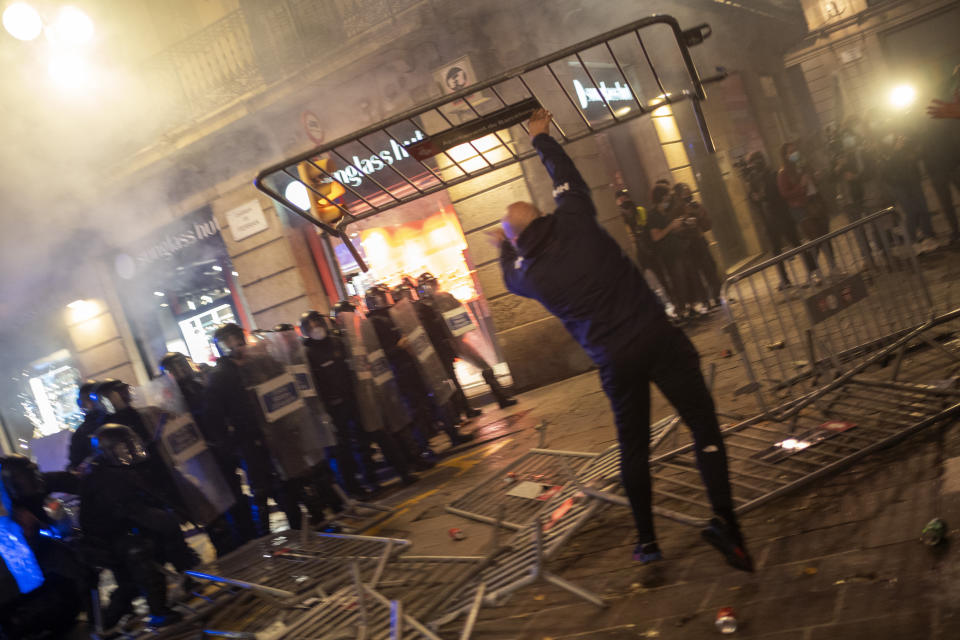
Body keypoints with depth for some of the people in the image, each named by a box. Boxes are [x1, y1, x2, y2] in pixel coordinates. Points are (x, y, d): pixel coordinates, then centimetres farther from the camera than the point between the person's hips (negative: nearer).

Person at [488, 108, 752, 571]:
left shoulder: (528, 273, 0)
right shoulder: (574, 220, -3)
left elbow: (510, 277, 27)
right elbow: (568, 176, 16)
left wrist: (501, 247, 46)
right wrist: (542, 137, 31)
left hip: (616, 362, 1)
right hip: (657, 337, -1)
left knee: (634, 448, 17)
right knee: (704, 426, 1)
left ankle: (646, 541, 25)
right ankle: (723, 518, -15)